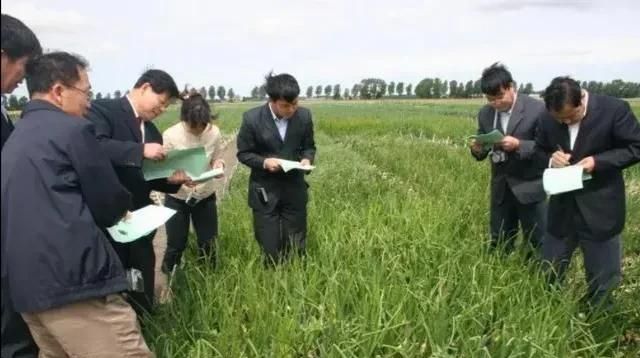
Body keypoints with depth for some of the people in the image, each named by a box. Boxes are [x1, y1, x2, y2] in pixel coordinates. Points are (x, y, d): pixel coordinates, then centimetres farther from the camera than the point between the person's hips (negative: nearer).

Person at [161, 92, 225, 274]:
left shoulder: (214, 132, -13)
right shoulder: (170, 135, -20)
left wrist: (218, 164, -22)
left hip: (206, 196, 2)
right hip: (177, 198, -2)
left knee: (208, 243, 11)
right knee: (176, 245, 7)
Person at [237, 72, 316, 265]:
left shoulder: (304, 115, -5)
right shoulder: (252, 118, -13)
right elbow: (243, 153, -4)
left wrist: (307, 159, -14)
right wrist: (264, 162, -22)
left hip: (294, 188, 2)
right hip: (264, 191, -2)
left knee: (296, 246, 11)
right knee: (270, 247, 6)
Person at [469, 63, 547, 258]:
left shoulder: (537, 109, -13)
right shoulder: (485, 113, 3)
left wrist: (518, 145, -28)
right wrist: (477, 149, -15)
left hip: (529, 186, -4)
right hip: (500, 188, 5)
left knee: (536, 245, 7)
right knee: (498, 244, 14)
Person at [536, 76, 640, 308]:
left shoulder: (614, 109, -15)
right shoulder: (549, 118, -4)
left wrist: (598, 161, -23)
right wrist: (551, 158, -14)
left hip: (600, 210, -3)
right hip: (562, 207, 3)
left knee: (602, 282, 11)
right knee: (547, 276, 15)